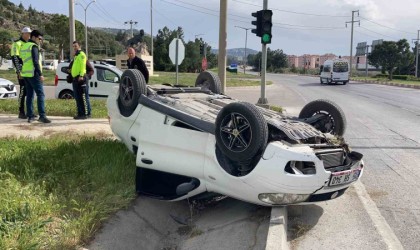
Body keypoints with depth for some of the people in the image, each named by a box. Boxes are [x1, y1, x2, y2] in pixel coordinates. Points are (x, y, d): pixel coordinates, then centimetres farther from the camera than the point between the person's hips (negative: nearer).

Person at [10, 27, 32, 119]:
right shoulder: (17, 44, -5)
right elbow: (14, 58, -13)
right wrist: (19, 71, -19)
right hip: (22, 72, -8)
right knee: (23, 91, -8)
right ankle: (21, 112, -2)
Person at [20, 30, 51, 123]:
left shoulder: (24, 46, 19)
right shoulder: (34, 46, -9)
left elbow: (22, 60, 22)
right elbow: (35, 61, -18)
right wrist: (40, 74, -19)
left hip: (25, 74, 9)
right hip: (33, 74, -9)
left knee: (29, 95, 9)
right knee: (40, 94, -10)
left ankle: (30, 116, 8)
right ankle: (42, 116, -17)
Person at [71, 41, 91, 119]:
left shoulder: (81, 54, -5)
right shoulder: (76, 55, 24)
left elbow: (83, 65, -17)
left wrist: (81, 75, -25)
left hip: (81, 78, -10)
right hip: (75, 78, 10)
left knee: (83, 97, -10)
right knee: (77, 97, 11)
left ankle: (86, 114, -10)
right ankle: (80, 113, 16)